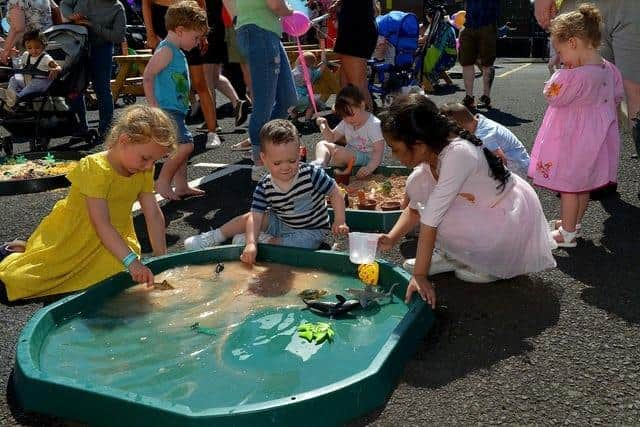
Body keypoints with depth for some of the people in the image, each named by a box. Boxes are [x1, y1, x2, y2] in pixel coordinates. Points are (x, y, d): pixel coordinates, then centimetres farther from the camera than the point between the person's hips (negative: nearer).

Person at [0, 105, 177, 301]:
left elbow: (154, 215, -5)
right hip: (71, 234, -6)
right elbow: (102, 225, -33)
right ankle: (22, 252, 27)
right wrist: (131, 261, -41)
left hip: (114, 237, 7)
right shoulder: (95, 168, -28)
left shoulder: (144, 172, -7)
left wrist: (161, 257, -13)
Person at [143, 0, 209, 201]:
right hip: (166, 110, -10)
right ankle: (163, 182, -5)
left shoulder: (177, 52, 17)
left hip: (176, 110, 10)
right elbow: (147, 76, -19)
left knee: (182, 148, 14)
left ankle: (181, 186, 22)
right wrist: (153, 106, -20)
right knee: (185, 145, -17)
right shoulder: (166, 50, -12)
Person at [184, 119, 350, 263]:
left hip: (310, 231, -4)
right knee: (247, 218, -2)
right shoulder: (265, 187, -17)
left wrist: (339, 222, -23)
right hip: (280, 222, 4)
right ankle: (214, 237, 15)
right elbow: (256, 217, -22)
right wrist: (251, 243, -39)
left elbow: (335, 193, -14)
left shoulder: (311, 174, -24)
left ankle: (267, 241, -12)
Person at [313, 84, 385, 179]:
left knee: (339, 152, -32)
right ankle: (320, 162, -30)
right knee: (322, 144, -1)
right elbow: (332, 138, 16)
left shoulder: (374, 124, -17)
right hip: (350, 156, 9)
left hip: (366, 159, -9)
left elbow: (378, 151, -24)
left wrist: (369, 168, -41)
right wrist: (324, 126, -4)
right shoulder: (346, 122, 7)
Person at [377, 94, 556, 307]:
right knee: (416, 185, -4)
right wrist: (392, 238, -13)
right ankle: (454, 257, 10)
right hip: (486, 206, 8)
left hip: (513, 216, -8)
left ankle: (491, 265, 0)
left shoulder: (458, 154, -33)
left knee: (439, 218, -26)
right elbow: (415, 207, 2)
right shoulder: (430, 152, -8)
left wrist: (419, 276, -31)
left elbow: (431, 218, -33)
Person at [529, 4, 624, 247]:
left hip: (573, 140, -8)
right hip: (596, 134, 8)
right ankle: (574, 223, 37)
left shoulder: (575, 76, -29)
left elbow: (552, 97, -17)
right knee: (583, 184, 20)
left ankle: (567, 234, 15)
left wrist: (559, 74, -6)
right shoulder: (610, 69, -1)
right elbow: (617, 97, 12)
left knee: (568, 186, 5)